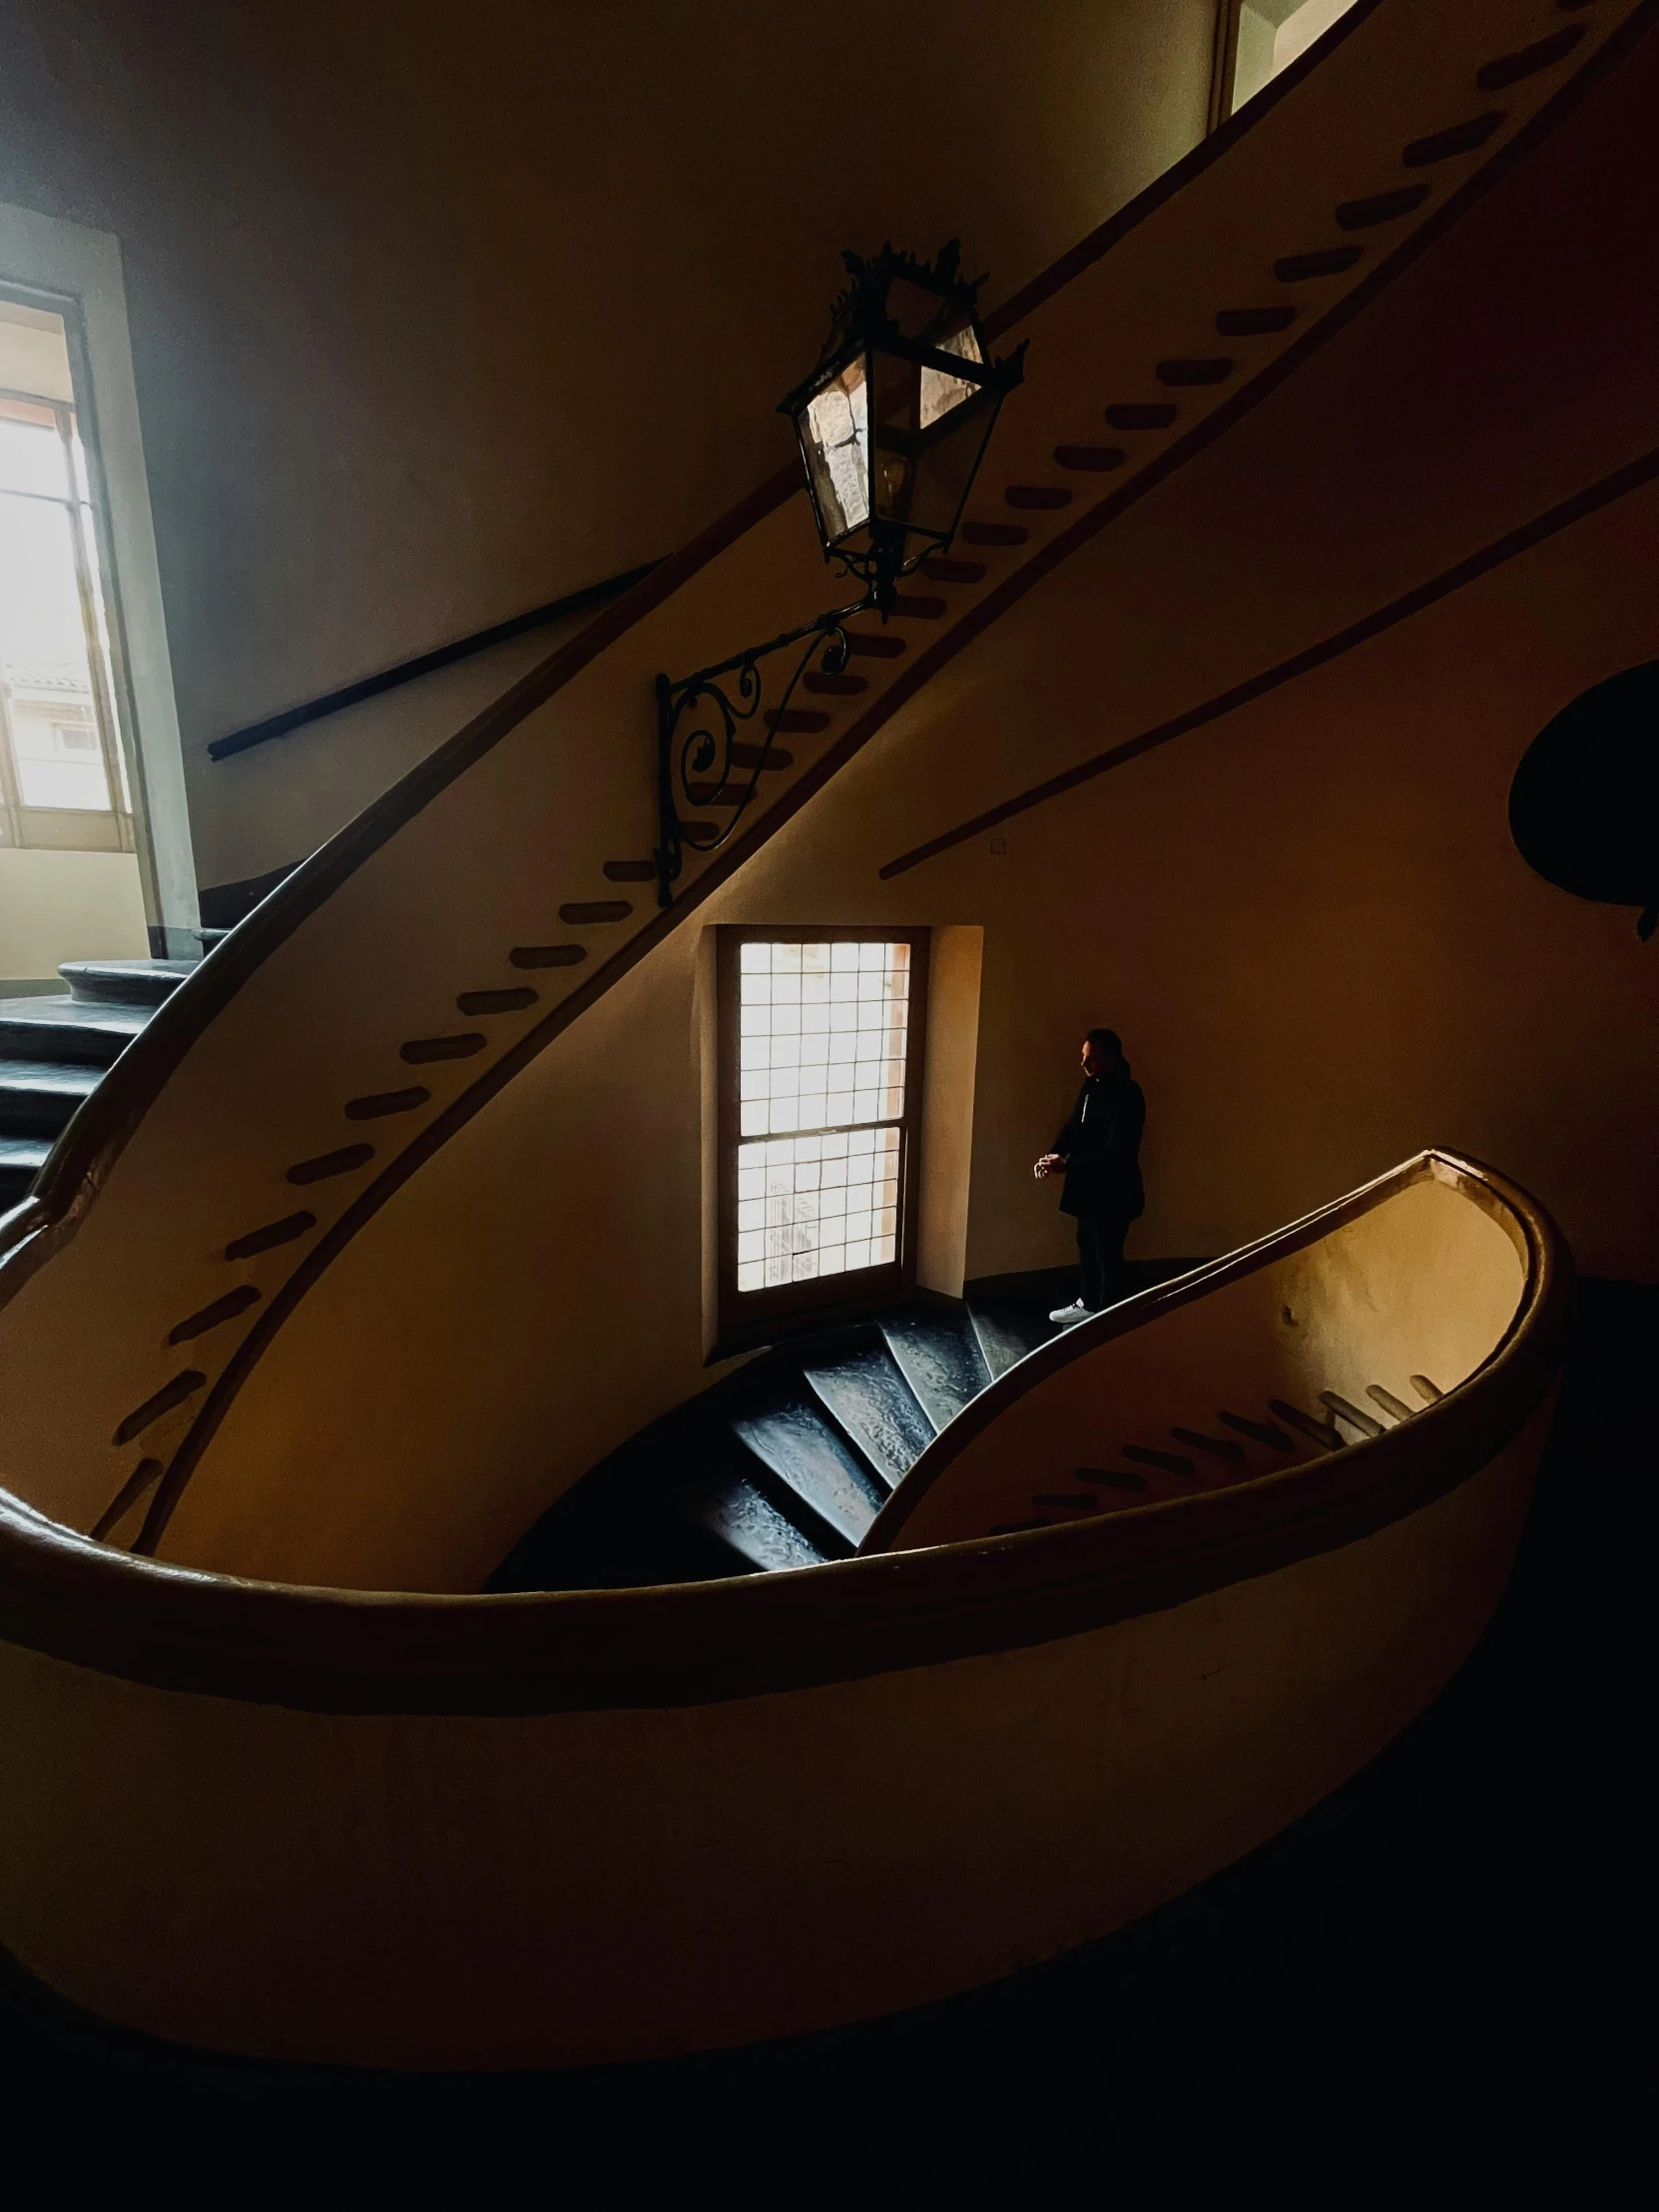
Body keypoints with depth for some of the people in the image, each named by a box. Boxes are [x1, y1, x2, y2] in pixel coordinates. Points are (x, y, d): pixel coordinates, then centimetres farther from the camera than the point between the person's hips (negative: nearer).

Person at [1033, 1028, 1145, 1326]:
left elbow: (1116, 1153, -26)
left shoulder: (1126, 1095, -22)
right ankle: (1088, 1304, 37)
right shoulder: (1091, 1084, 6)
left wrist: (1067, 1165, -28)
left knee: (1107, 1253, 2)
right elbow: (1074, 1126, 11)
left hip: (1113, 1190, -9)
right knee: (1086, 1246, 20)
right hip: (1087, 1185, 9)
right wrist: (1053, 1155, -7)